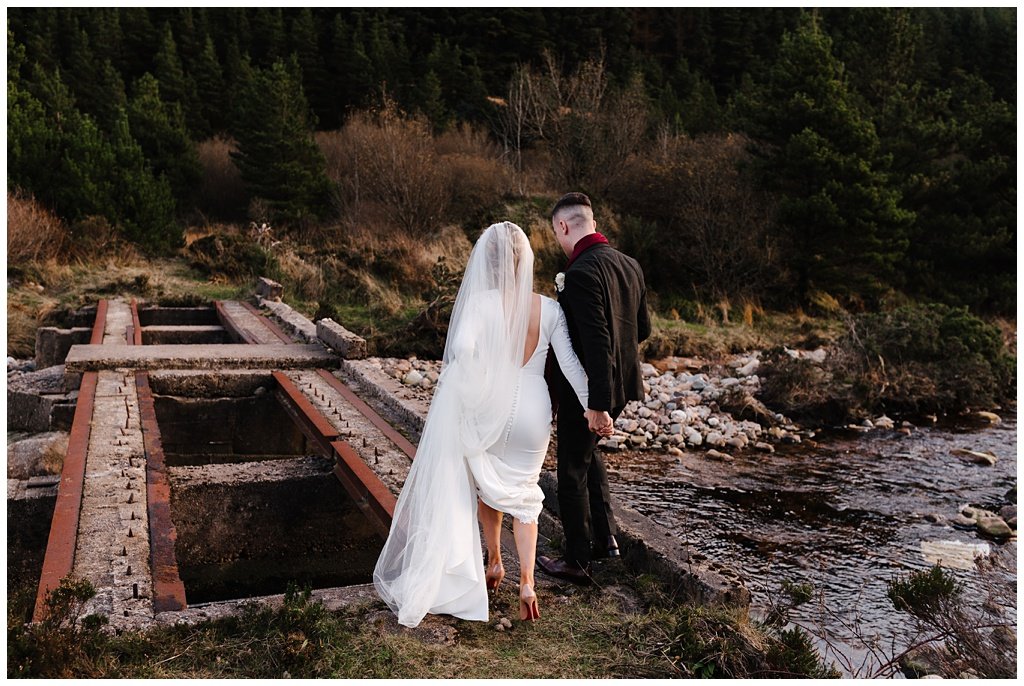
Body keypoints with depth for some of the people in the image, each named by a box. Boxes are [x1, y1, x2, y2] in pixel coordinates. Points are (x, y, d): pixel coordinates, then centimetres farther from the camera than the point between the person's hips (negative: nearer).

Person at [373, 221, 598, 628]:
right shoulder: (549, 309, -7)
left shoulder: (481, 302, -15)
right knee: (523, 494, 16)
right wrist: (592, 407, 2)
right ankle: (526, 582, 5)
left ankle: (493, 561, 40)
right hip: (532, 411, 2)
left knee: (487, 486, 24)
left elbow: (463, 347, -31)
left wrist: (455, 380, -12)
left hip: (488, 410, -1)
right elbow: (570, 363, -6)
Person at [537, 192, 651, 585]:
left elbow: (596, 342, -27)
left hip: (586, 390, -8)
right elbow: (643, 329, 11)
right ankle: (605, 537, 30)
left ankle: (577, 562, 23)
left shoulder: (580, 273, -23)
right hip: (623, 383, 8)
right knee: (587, 452, 29)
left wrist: (596, 405, -24)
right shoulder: (629, 265, 4)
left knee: (573, 471, 9)